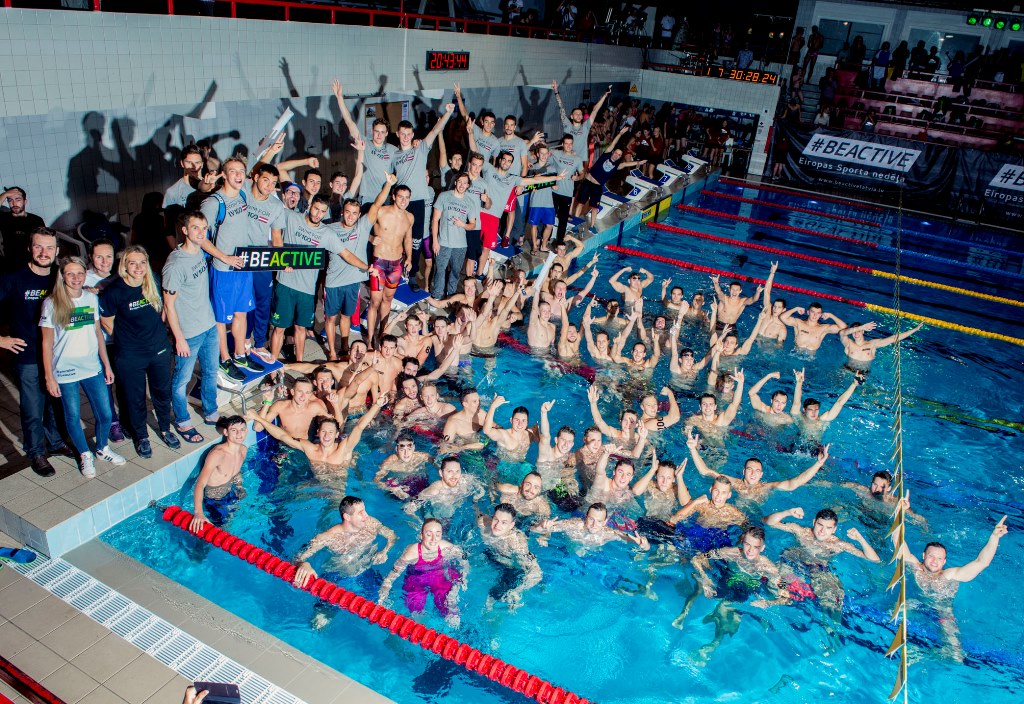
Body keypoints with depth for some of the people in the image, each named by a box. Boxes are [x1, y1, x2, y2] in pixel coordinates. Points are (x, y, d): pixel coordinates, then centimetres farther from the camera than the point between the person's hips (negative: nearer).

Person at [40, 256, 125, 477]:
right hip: (65, 372, -3)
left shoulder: (92, 298, 3)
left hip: (92, 368, 3)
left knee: (105, 414, 7)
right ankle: (85, 455, 30)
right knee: (73, 417, 9)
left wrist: (107, 365, 11)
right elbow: (47, 342, -6)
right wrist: (49, 377, -7)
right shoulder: (51, 303, -9)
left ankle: (102, 449, 33)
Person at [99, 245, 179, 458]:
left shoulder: (154, 284, -6)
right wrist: (126, 339, 2)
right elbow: (106, 321, -4)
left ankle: (165, 430, 39)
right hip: (130, 357, -3)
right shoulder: (114, 291, -17)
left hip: (159, 350, 4)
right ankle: (141, 437, 32)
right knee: (135, 398, 11)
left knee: (163, 392, 18)